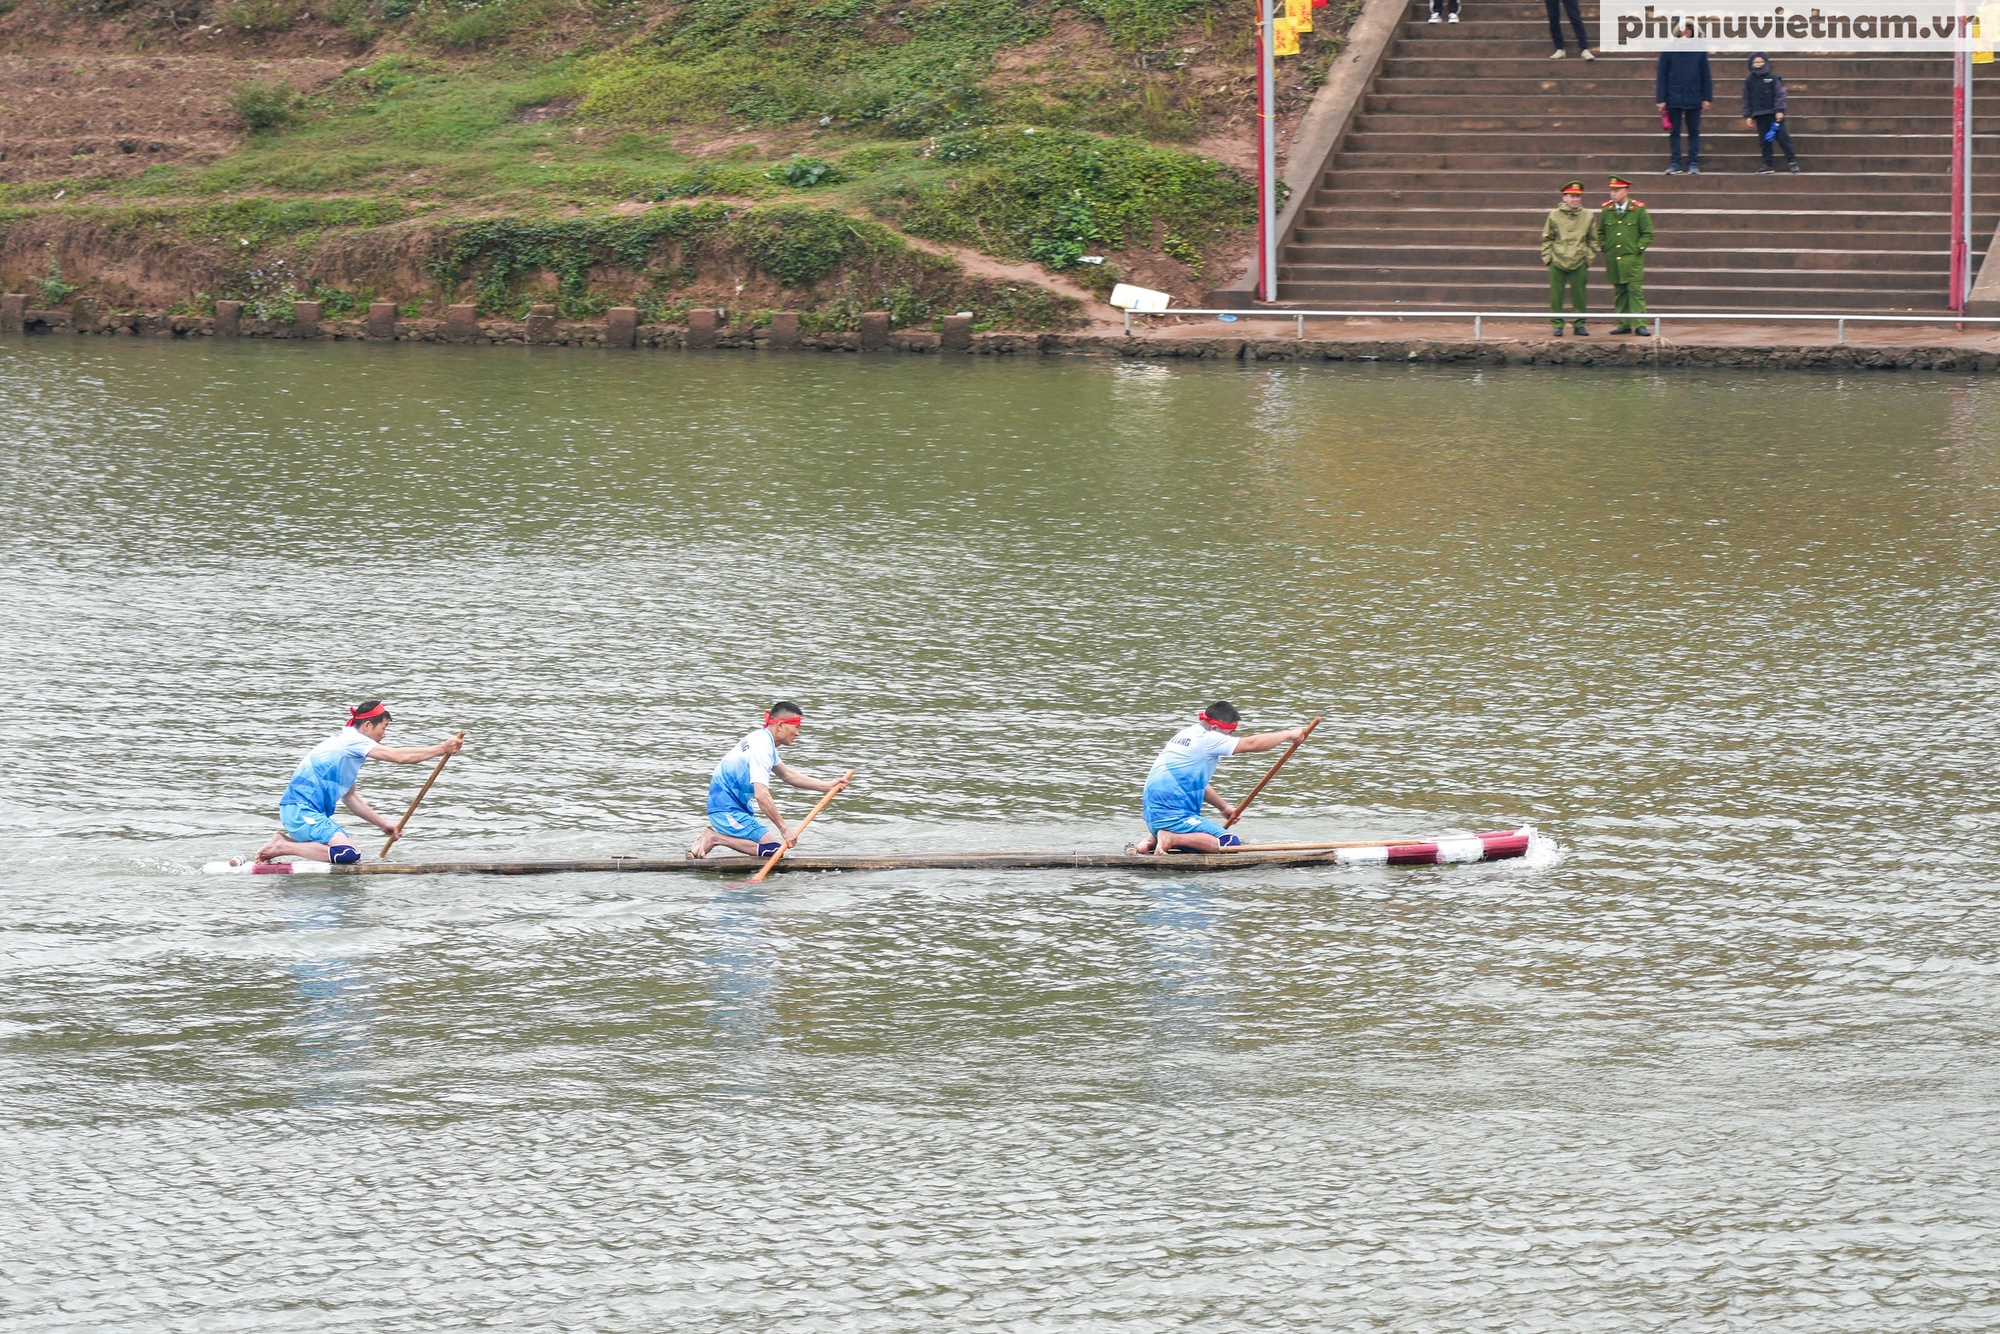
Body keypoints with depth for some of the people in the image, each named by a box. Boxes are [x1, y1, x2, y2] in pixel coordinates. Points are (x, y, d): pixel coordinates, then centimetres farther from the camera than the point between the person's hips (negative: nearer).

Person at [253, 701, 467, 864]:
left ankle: (287, 840, 9)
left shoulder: (350, 746, 20)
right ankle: (283, 847, -14)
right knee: (348, 854, -23)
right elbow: (399, 756, -18)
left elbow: (349, 797, 25)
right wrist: (442, 749, -14)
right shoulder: (351, 739, -10)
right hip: (301, 810, -10)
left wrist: (382, 823, 23)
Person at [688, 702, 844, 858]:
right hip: (728, 809, -11)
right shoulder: (761, 749, -20)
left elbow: (788, 775, 26)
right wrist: (784, 828, -24)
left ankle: (715, 835, 9)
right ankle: (715, 838, -12)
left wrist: (829, 787, 20)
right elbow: (762, 796, -28)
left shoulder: (764, 741, 13)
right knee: (773, 848, -20)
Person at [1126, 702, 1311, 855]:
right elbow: (1251, 744, -12)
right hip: (1174, 815, -10)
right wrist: (1289, 735, -3)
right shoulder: (1206, 739, -11)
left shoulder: (1187, 734, 18)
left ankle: (1151, 840, 11)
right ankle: (1172, 838, -17)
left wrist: (1224, 807, 24)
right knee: (1231, 844, -15)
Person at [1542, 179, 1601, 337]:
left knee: (1579, 296, 3)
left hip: (1578, 264, 0)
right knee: (1556, 296, 1)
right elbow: (1547, 239, 9)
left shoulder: (1588, 217, 5)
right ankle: (1557, 325, 10)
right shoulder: (1554, 216, 3)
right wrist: (1547, 257, 1)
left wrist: (1589, 258, 4)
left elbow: (1593, 240, 12)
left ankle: (1579, 325, 14)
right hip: (1557, 263, 0)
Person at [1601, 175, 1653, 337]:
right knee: (1619, 293, 7)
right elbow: (1600, 232, 20)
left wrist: (1638, 249, -6)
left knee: (1635, 291, -7)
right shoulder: (1606, 210, 6)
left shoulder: (1638, 210, -3)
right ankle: (1624, 324, 13)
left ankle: (1640, 325, -7)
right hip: (1613, 260, 4)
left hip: (1632, 259, -4)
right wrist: (1605, 248, 7)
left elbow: (1648, 233, 2)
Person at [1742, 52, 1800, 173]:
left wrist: (1780, 110, -13)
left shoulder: (1773, 78, -1)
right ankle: (1767, 164, 10)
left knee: (1783, 137, -5)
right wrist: (1748, 116, 5)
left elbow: (1780, 94, -5)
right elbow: (1747, 100, 10)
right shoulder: (1749, 81, 8)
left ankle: (1792, 161, 1)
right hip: (1759, 115, 3)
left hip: (1774, 114, -3)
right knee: (1764, 140, 5)